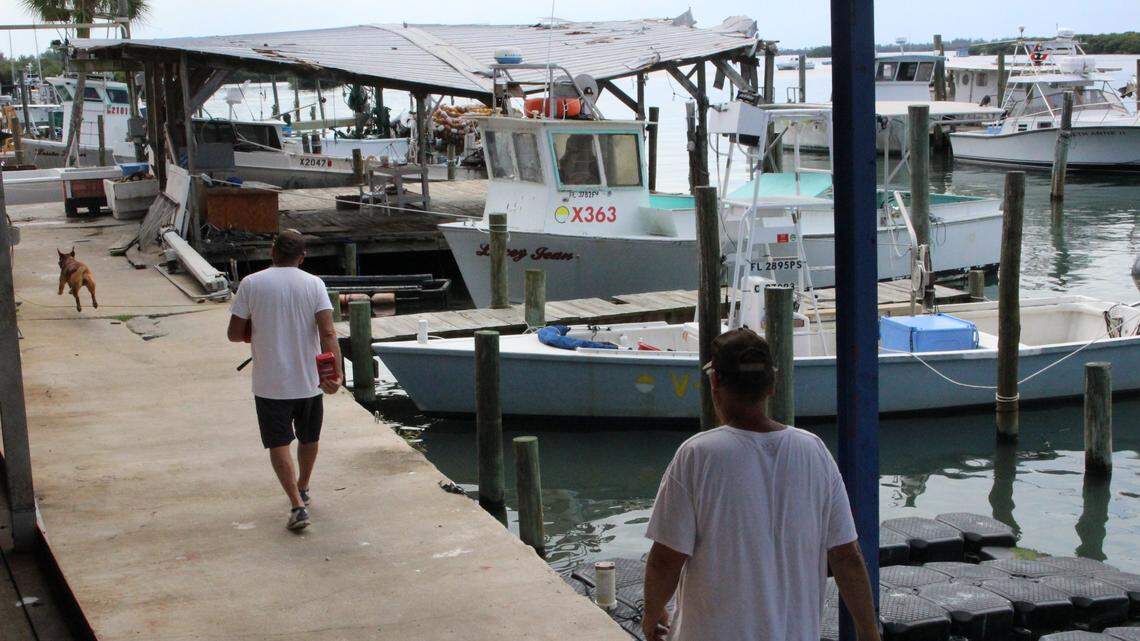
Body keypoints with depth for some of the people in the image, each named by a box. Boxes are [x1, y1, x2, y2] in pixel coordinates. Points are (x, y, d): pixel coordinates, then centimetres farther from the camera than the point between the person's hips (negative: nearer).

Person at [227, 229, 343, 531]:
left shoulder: (250, 284, -7)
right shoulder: (314, 284, -6)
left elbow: (234, 334, -5)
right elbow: (327, 333, -16)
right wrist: (336, 372, -20)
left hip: (269, 384, -2)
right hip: (309, 380, 2)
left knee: (279, 443, 3)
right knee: (309, 438, 22)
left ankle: (298, 505, -9)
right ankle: (303, 489, 42)